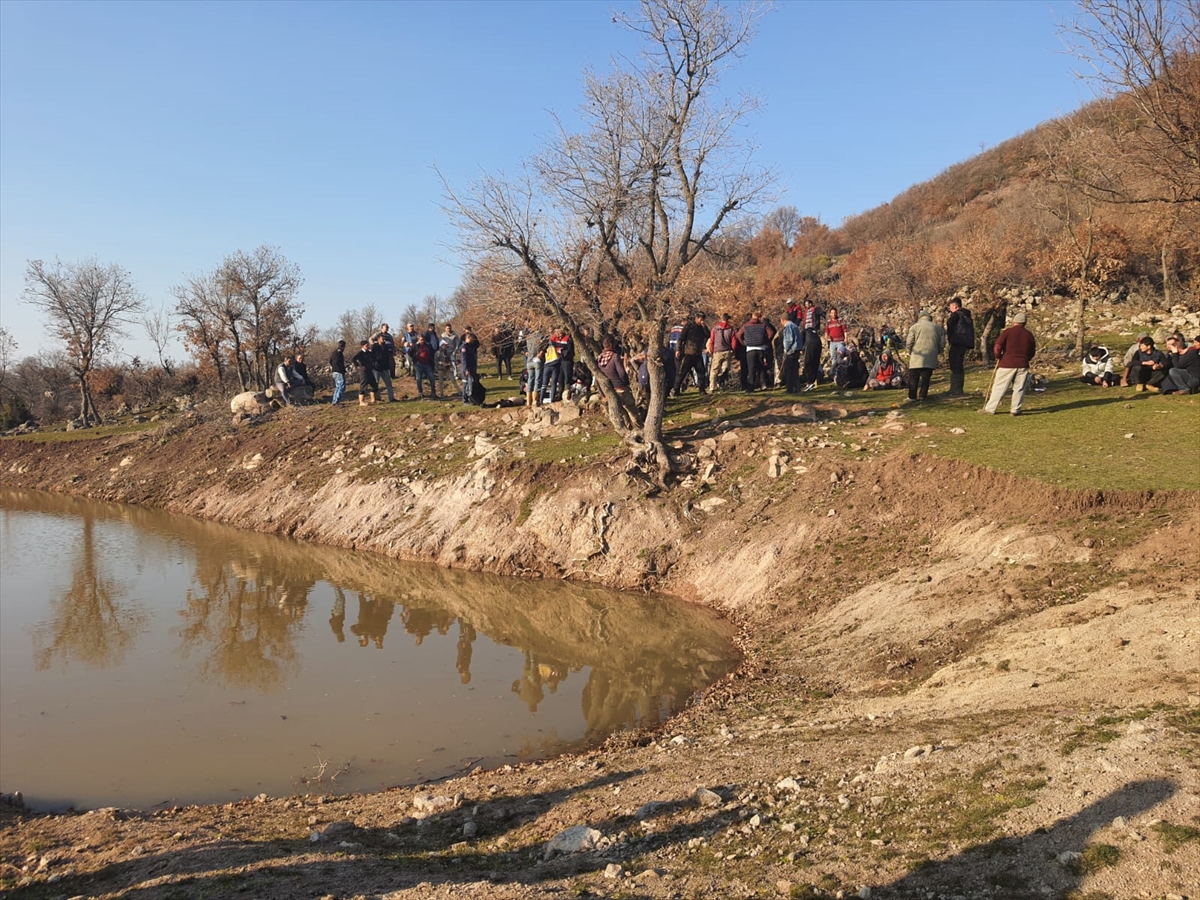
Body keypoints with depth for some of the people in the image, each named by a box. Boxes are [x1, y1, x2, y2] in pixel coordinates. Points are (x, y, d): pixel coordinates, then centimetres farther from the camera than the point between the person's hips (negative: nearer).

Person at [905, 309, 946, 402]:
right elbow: (942, 344, 11)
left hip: (917, 358, -3)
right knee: (925, 378, 7)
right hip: (931, 359, 3)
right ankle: (922, 396, 6)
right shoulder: (938, 328, 11)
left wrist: (910, 352, 13)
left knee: (913, 378, 3)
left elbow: (909, 343, -3)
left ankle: (912, 397, -1)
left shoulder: (915, 326, 2)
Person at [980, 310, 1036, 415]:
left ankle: (990, 408, 4)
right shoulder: (1029, 335, 8)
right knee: (1019, 388, 10)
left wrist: (998, 357, 7)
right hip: (1023, 365, 3)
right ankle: (1016, 409, 9)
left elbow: (997, 346, -10)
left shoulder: (1008, 331, -4)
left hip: (1007, 364, -3)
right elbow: (1032, 352, 14)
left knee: (999, 387, 2)